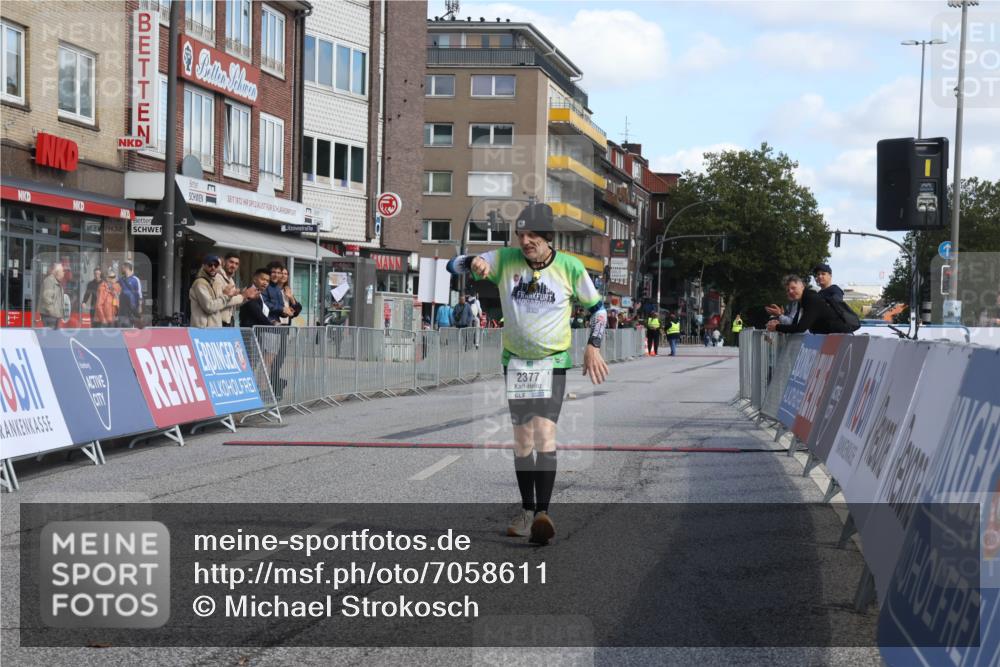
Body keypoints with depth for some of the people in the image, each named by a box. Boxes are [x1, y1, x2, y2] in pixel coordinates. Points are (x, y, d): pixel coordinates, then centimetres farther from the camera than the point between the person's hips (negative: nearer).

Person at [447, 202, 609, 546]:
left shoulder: (570, 267, -6)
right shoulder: (505, 259, -4)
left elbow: (597, 307, 8)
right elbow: (454, 265, -4)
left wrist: (593, 346, -1)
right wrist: (474, 263, -26)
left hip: (553, 361, -3)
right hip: (516, 360, 3)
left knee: (544, 431, -18)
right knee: (522, 438, 8)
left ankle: (543, 512, -22)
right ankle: (527, 511, 20)